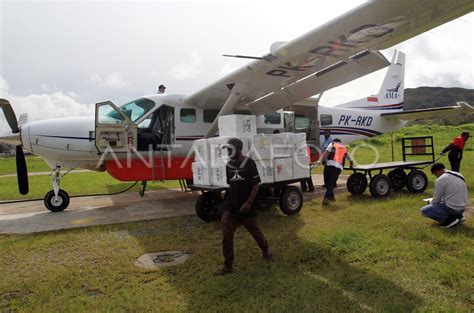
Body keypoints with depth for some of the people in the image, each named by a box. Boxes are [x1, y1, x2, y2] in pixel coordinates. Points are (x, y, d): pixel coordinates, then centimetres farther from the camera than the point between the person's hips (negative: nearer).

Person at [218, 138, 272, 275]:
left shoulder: (249, 163, -12)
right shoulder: (229, 165, 6)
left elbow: (256, 185, -12)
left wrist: (249, 202, -19)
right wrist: (230, 200, 14)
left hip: (246, 206, -4)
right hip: (231, 206, 5)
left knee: (255, 231, 14)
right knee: (226, 236, -3)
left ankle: (266, 250, 43)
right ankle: (228, 265, 8)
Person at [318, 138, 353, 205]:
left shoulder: (332, 144, 22)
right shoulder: (345, 149, 32)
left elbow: (326, 152, 1)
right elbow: (351, 161, 41)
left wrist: (320, 160, -3)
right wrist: (351, 165, 62)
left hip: (330, 164, -2)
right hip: (339, 167, 2)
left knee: (327, 182, 12)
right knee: (331, 183, 2)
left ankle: (331, 197, 17)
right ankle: (326, 198, -12)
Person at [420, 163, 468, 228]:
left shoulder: (440, 180, -15)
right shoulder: (459, 175, 10)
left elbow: (436, 200, -10)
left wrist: (431, 201, 13)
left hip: (452, 208, -8)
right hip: (462, 208, 8)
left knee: (424, 210, -2)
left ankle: (449, 219, -9)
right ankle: (458, 216, 15)